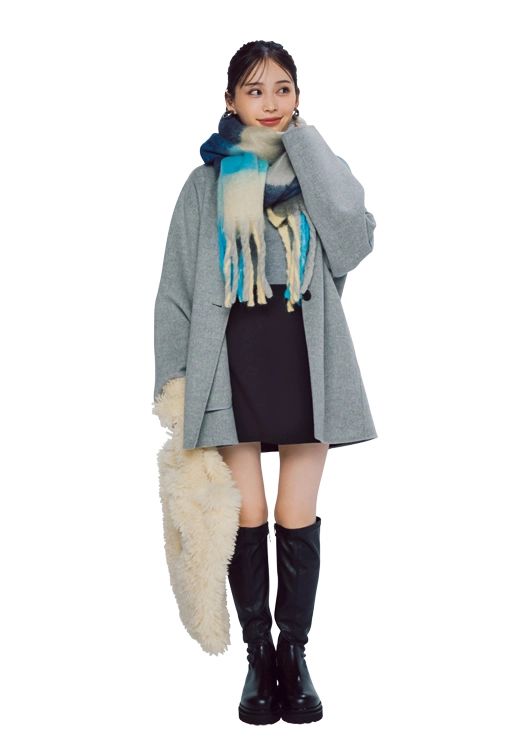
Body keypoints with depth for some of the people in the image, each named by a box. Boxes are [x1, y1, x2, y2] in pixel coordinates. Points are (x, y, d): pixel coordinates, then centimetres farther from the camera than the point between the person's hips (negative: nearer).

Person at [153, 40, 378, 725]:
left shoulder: (320, 170, 11)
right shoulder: (207, 182, 10)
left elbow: (355, 243, -10)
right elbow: (178, 287, 8)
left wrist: (302, 141, -5)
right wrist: (175, 377, -2)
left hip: (305, 357, 0)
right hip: (233, 358, 0)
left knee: (298, 518, 1)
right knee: (247, 515, 1)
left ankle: (294, 654, 17)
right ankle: (258, 655, 16)